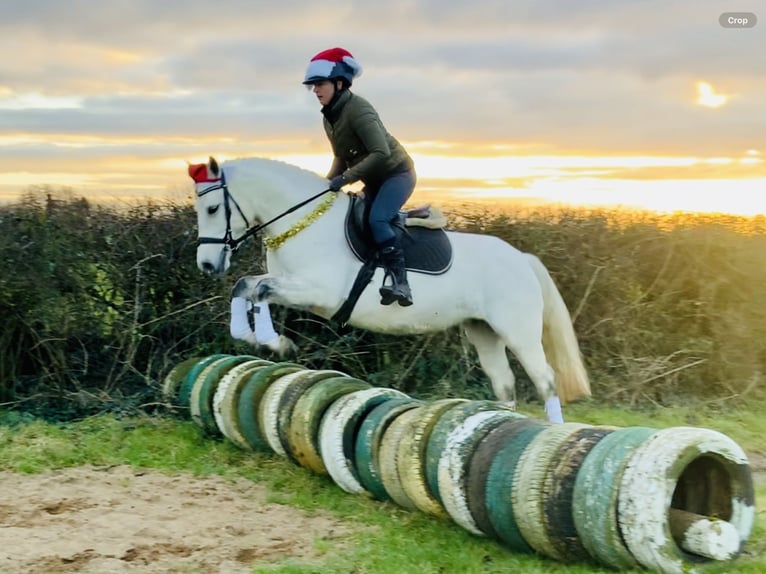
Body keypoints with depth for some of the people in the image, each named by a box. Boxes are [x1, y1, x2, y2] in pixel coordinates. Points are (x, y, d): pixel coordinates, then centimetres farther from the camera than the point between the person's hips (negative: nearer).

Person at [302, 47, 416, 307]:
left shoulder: (358, 109, -24)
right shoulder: (329, 118, 2)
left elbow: (381, 153, -33)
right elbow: (341, 157, 13)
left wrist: (345, 178, -31)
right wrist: (328, 183, -2)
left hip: (397, 173, -10)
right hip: (374, 180, 10)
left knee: (377, 219, -28)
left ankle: (399, 282, -31)